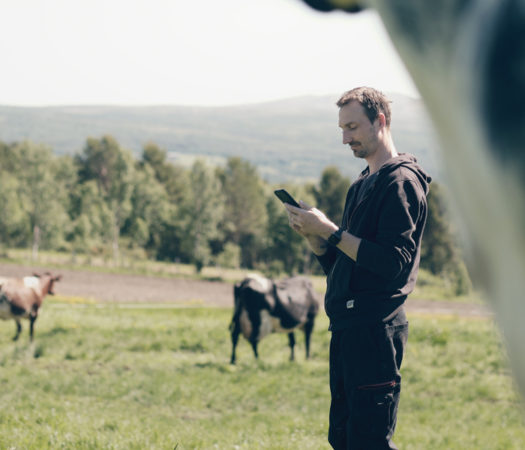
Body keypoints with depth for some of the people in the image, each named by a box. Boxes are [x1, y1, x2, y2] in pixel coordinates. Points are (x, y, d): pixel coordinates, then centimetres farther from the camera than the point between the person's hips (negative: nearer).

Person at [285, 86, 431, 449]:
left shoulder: (401, 181, -8)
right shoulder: (362, 185, 21)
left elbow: (392, 262, -19)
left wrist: (331, 231, -16)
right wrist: (313, 234, 2)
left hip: (375, 327, -10)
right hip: (348, 327, 10)